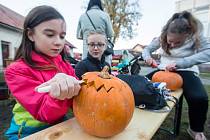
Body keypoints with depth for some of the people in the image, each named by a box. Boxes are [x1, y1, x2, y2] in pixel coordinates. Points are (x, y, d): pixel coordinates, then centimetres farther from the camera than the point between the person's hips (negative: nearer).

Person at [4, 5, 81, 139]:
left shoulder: (65, 66, -2)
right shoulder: (17, 71, -14)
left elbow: (75, 103, -7)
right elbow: (44, 114, -21)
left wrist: (71, 90, -27)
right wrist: (58, 96, -40)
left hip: (59, 126, 4)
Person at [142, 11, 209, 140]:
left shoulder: (195, 36, -10)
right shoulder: (162, 38, -2)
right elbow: (147, 49, 6)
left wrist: (180, 63, -34)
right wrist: (147, 57, -18)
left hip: (186, 71, -2)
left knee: (200, 99, -30)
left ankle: (196, 129, 4)